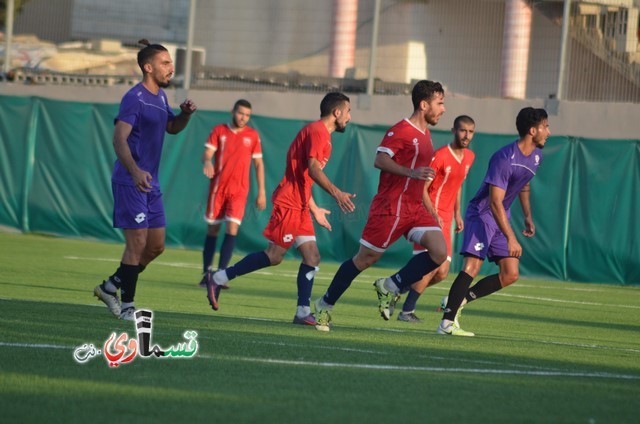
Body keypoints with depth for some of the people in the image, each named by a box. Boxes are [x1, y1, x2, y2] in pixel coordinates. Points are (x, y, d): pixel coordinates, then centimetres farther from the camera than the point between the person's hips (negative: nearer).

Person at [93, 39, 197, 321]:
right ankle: (127, 306, -1)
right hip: (130, 182, -9)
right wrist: (135, 171, -37)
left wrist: (185, 114, 7)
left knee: (156, 246, 10)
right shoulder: (134, 98, -14)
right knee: (138, 243, -9)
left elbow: (171, 127, 30)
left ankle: (110, 287, 23)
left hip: (151, 183, 9)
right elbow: (119, 138, -23)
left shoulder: (160, 96, 14)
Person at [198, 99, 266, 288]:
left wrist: (261, 192, 5)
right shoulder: (219, 131, 3)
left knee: (232, 228, -13)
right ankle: (206, 274, 13)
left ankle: (220, 273, -11)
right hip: (217, 187, 0)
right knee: (212, 229, 4)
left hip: (239, 190, 0)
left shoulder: (252, 135, 4)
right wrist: (207, 162, -32)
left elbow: (258, 164, 9)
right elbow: (207, 153, -6)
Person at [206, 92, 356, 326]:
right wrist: (336, 193, -30)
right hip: (288, 204, -10)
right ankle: (219, 278, -1)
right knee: (274, 256, -9)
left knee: (312, 257, 1)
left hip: (299, 206, 10)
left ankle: (303, 312, -2)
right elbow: (313, 169, -22)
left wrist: (314, 209, 27)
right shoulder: (317, 131, -10)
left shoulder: (321, 134, 21)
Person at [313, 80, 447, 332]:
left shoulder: (424, 134, 17)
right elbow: (380, 160, -22)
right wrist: (411, 172, -34)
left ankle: (390, 287, -2)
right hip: (391, 205, -8)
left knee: (439, 252, -12)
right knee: (365, 258, -1)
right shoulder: (402, 130, -11)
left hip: (415, 207, 8)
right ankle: (325, 305, 14)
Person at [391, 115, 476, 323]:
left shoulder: (469, 157, 10)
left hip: (445, 219, 8)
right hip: (430, 215, -8)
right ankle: (407, 311, -8)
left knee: (441, 273, 5)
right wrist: (433, 215, -24)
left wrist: (457, 214, 19)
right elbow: (421, 188, -15)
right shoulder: (440, 156, -15)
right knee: (433, 264, -17)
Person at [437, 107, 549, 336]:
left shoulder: (536, 156, 3)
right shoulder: (505, 158, -24)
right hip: (482, 213, -8)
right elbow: (495, 202, -28)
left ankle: (457, 301, 10)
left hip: (502, 217, 8)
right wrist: (511, 238, -32)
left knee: (510, 275, 0)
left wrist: (528, 216, 22)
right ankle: (447, 322, -19)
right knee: (472, 266, -21)